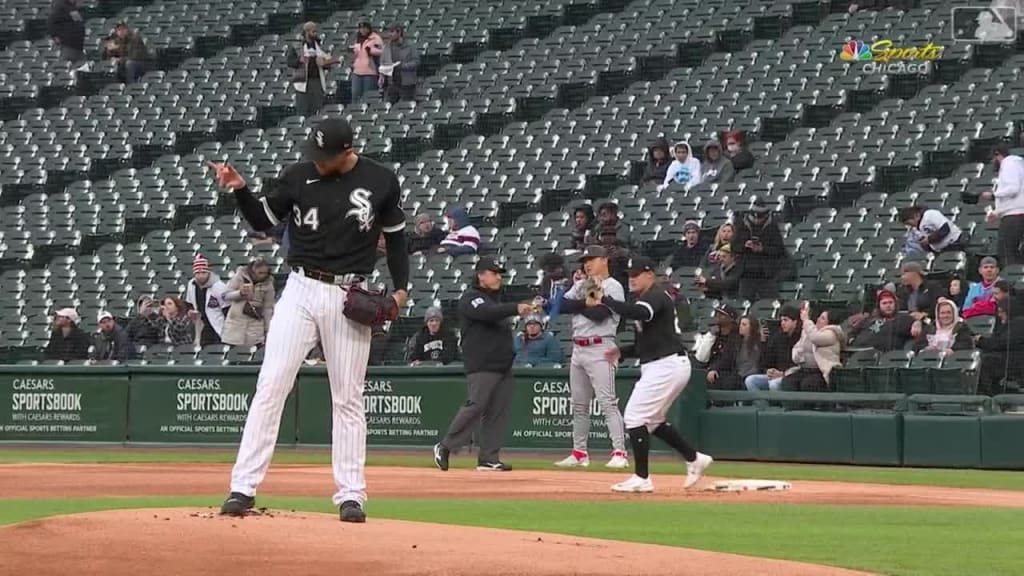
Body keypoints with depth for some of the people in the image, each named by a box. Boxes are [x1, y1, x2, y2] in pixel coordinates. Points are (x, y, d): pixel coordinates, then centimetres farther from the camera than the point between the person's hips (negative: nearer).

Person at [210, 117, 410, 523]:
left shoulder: (381, 182, -1)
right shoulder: (298, 177, -1)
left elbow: (395, 236, 9)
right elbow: (262, 221, 7)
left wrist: (401, 288, 0)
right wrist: (240, 190, -11)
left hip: (350, 299, 0)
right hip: (301, 292, 0)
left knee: (348, 397, 4)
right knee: (271, 386, -7)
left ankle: (350, 495, 9)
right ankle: (243, 488, -7)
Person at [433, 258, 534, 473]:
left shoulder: (496, 298, 23)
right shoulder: (470, 298, -5)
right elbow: (487, 312, -25)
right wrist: (515, 308, -35)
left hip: (503, 365, 9)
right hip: (482, 366, -9)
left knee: (498, 411, 3)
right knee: (476, 406, -15)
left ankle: (489, 458, 5)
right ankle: (445, 447, -6)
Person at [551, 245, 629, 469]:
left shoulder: (613, 287, -5)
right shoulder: (580, 285, 17)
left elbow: (599, 314, -18)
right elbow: (562, 305, 3)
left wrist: (577, 305, -3)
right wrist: (587, 302, -10)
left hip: (600, 349, -8)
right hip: (578, 349, 8)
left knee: (607, 402, -14)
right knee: (579, 404, 11)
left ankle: (620, 453, -18)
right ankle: (579, 453, 18)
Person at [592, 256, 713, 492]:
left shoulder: (656, 296, -11)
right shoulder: (647, 299, 20)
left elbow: (639, 313, -35)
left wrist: (605, 301, -31)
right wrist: (622, 352, 13)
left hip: (666, 365, -11)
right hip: (660, 366, 11)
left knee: (634, 417, -11)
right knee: (652, 419, 21)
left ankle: (642, 479, -10)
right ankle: (694, 459, 26)